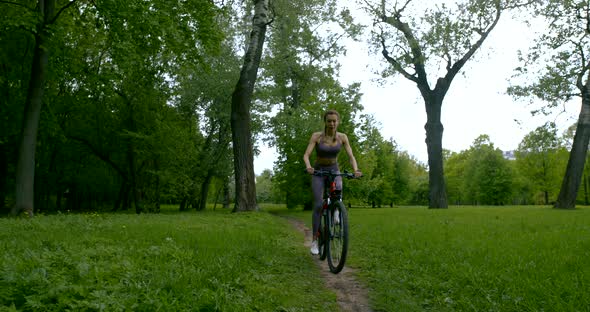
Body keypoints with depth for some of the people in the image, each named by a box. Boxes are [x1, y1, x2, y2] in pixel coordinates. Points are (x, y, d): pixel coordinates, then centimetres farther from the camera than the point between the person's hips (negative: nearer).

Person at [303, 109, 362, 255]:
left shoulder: (342, 137, -8)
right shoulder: (316, 136, -15)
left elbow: (351, 156, -12)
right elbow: (306, 155, -21)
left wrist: (356, 170, -31)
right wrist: (308, 167, -42)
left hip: (334, 170, 2)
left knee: (338, 190, -30)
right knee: (318, 205, -11)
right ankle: (315, 240, -1)